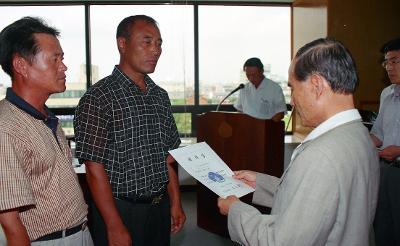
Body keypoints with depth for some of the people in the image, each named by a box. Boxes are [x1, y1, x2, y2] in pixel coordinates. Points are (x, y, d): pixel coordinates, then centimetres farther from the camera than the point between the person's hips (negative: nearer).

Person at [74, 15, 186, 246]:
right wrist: (115, 227, -17)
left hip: (160, 207, 6)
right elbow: (95, 170, -16)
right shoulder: (98, 98, -14)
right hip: (120, 209, -6)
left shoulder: (160, 96, 7)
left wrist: (175, 203, 9)